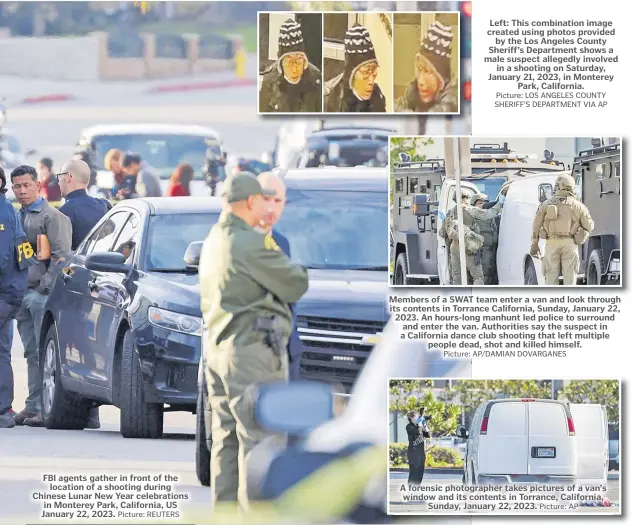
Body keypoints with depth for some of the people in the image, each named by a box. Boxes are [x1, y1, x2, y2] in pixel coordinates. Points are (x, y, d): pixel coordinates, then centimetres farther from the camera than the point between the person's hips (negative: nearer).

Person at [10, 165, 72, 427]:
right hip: (22, 293, 7)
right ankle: (33, 406, 9)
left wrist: (44, 286, -16)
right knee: (31, 353, 8)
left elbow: (61, 256, -11)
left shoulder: (52, 217, -5)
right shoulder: (15, 217, 19)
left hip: (42, 294, -7)